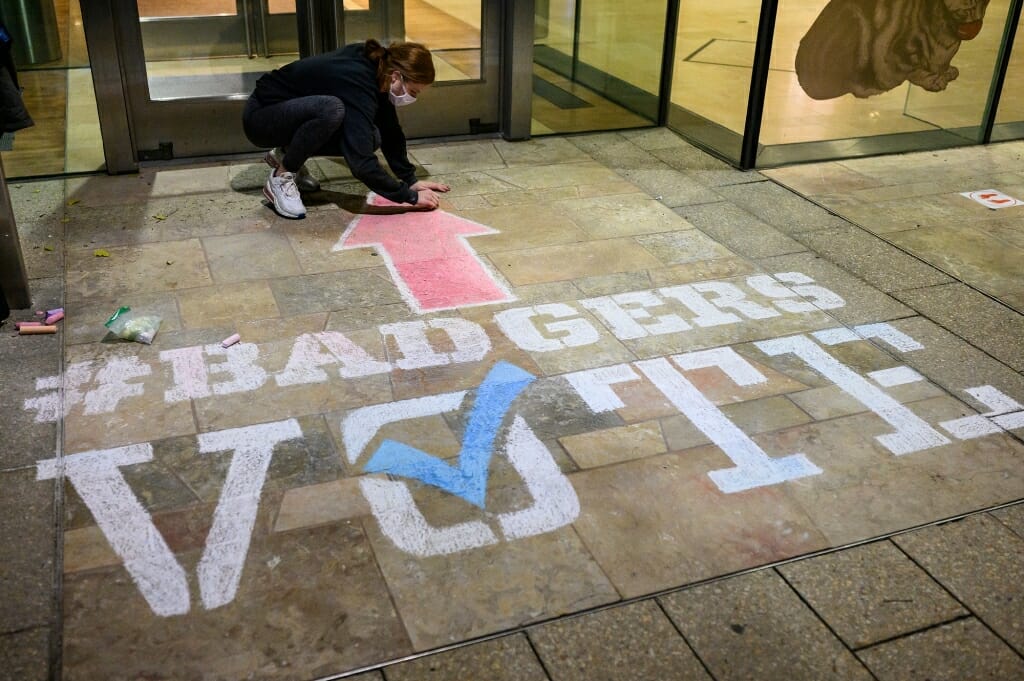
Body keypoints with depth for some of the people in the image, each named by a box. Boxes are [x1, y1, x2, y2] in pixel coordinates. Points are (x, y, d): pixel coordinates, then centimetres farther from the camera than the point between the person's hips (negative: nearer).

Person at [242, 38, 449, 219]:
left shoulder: (374, 64, -8)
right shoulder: (357, 84, -32)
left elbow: (390, 130, 0)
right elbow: (361, 163, -38)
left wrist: (411, 180, -4)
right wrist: (409, 196, -31)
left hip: (291, 111, 8)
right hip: (260, 116, -8)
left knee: (369, 138, -9)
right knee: (332, 108, -36)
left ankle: (287, 153, 9)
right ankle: (281, 177, -14)